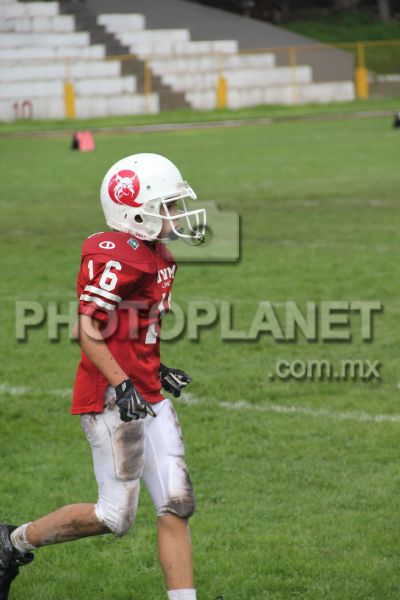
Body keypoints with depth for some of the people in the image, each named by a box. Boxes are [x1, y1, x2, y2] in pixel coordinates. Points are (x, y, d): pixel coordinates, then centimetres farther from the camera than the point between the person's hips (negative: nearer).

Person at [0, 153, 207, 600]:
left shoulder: (154, 255, 13)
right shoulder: (116, 259, -17)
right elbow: (89, 332, -20)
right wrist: (122, 386, -26)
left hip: (147, 397, 9)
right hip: (112, 400, -9)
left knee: (176, 505, 4)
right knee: (115, 516, -3)